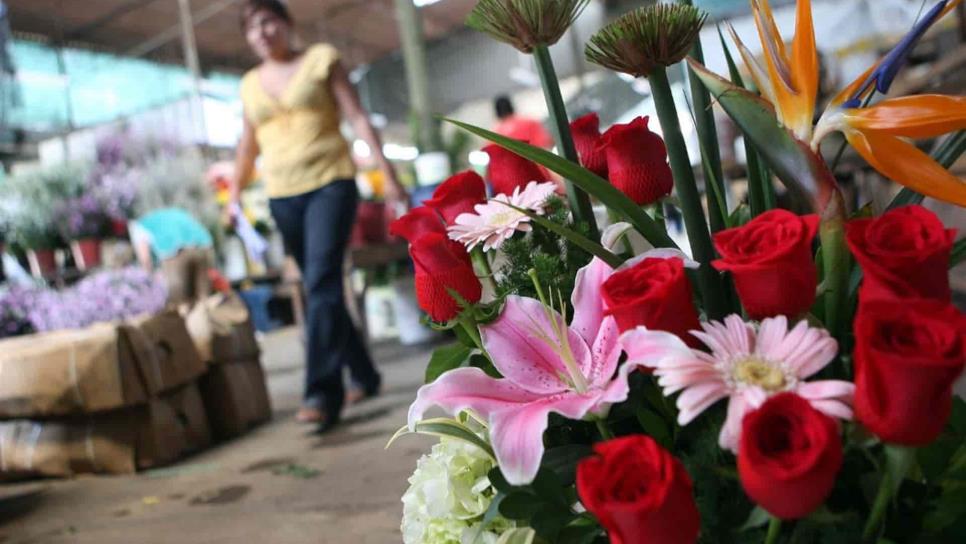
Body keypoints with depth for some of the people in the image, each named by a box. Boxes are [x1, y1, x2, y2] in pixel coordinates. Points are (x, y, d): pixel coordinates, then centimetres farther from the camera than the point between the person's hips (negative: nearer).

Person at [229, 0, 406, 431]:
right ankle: (364, 375, 23)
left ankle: (322, 393, -21)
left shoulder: (322, 59, 4)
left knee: (322, 283, -18)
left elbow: (358, 118, -2)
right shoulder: (250, 84, 15)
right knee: (319, 288, 8)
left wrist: (387, 173, -10)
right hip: (283, 197, 5)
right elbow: (248, 146, 22)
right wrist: (234, 195, 18)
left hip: (330, 184, -5)